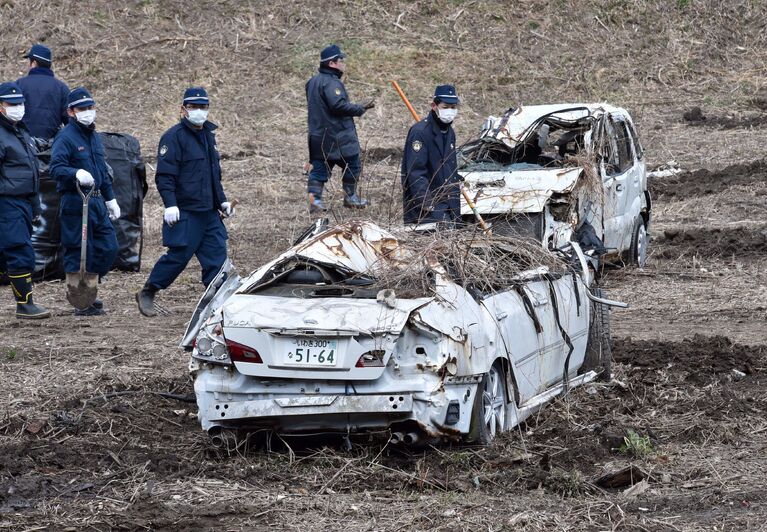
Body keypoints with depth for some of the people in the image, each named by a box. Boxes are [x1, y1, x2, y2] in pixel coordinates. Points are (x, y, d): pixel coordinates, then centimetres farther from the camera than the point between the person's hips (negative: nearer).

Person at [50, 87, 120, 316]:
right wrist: (77, 174, -38)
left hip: (97, 201, 9)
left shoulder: (94, 136, 19)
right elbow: (56, 168, -22)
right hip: (75, 202, -9)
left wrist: (110, 198, 29)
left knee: (109, 248, 7)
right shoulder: (65, 137, -9)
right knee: (78, 252, -4)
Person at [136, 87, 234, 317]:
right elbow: (165, 175, -14)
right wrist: (170, 205, -23)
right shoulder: (174, 137, -9)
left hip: (210, 212, 8)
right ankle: (147, 294, 11)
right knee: (178, 256, -5)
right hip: (185, 212, -8)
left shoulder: (209, 135, 18)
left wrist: (222, 201, 21)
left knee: (217, 255, 2)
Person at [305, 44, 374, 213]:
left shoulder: (313, 81, 14)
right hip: (339, 135, -9)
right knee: (351, 163, 6)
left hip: (318, 134, 9)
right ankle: (350, 197, 13)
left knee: (319, 167, 7)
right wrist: (361, 108, -19)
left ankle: (314, 198, -1)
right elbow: (338, 105, -27)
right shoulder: (331, 82, -17)